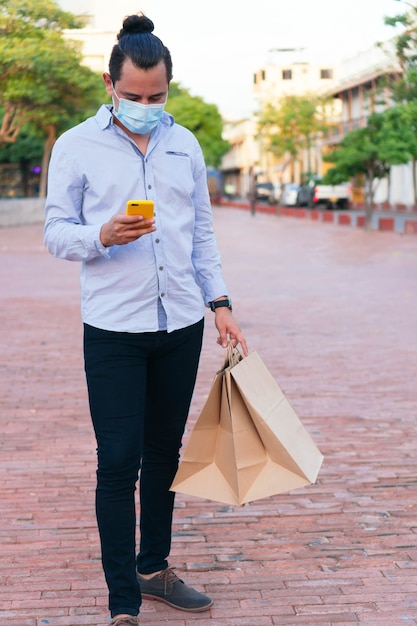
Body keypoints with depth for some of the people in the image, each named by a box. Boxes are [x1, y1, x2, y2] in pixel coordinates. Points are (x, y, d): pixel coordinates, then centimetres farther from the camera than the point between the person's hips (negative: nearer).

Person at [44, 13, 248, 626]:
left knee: (164, 454, 14)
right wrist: (103, 236, -22)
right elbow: (56, 232, -2)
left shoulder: (185, 144, 11)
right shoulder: (76, 146, -1)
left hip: (181, 324, 4)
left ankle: (154, 569, 30)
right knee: (118, 462, -4)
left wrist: (220, 302, 8)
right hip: (114, 329, -4)